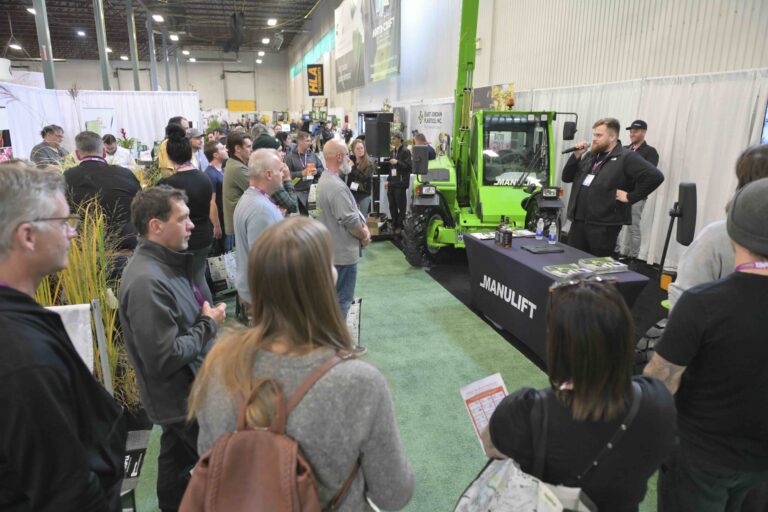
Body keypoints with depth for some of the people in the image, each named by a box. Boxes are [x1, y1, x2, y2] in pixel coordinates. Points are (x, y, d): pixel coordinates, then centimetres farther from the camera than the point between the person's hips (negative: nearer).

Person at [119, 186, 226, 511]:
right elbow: (164, 358, -29)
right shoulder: (146, 281, -29)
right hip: (184, 397, -9)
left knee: (177, 459, 25)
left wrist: (209, 314, 1)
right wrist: (209, 324, -18)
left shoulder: (168, 261, 2)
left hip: (187, 389, 9)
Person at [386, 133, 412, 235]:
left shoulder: (405, 151, -6)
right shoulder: (392, 151, 17)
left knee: (401, 206, -4)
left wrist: (397, 162, -19)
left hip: (400, 183, -7)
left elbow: (408, 166, -12)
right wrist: (388, 180, 17)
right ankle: (394, 225, 17)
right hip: (392, 183, 7)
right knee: (392, 206, 9)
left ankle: (400, 226, 4)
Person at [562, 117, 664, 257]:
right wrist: (576, 156, 4)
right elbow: (567, 177, 17)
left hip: (604, 225, -7)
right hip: (578, 221, 7)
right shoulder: (590, 156, 16)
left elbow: (655, 176, -15)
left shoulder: (626, 158, -6)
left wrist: (630, 197, -14)